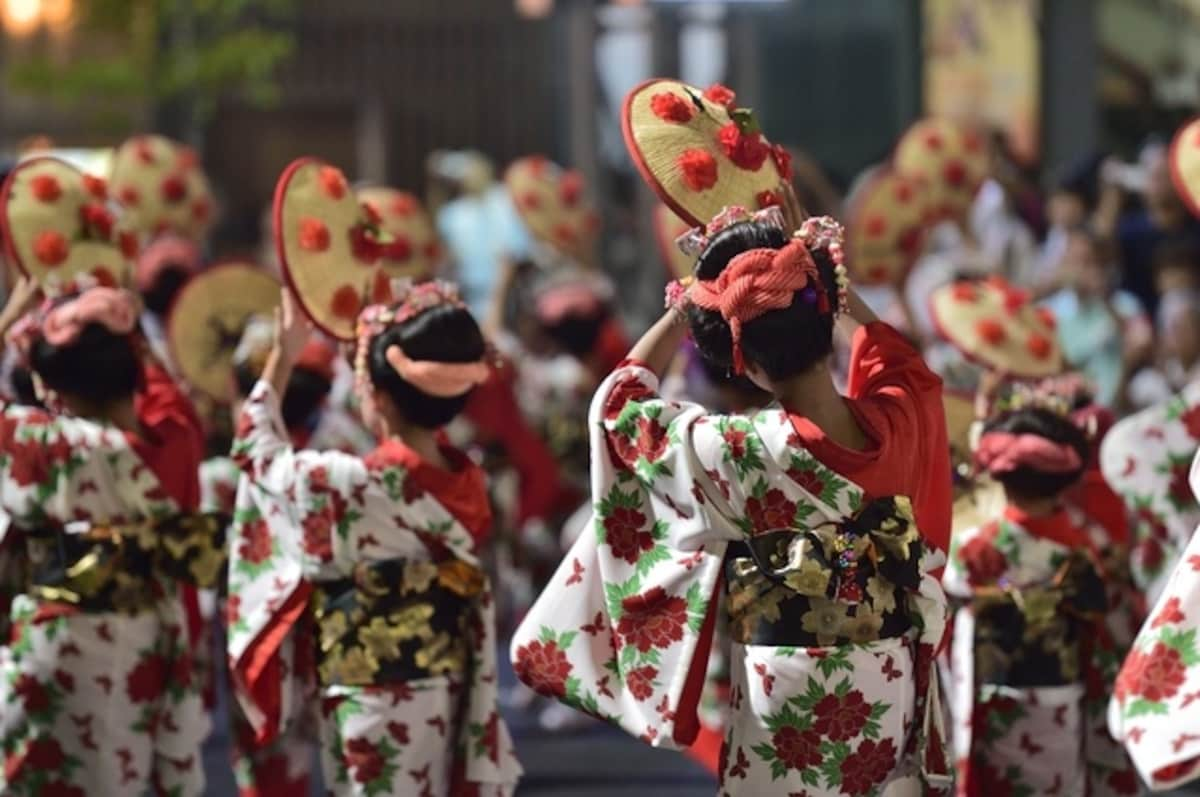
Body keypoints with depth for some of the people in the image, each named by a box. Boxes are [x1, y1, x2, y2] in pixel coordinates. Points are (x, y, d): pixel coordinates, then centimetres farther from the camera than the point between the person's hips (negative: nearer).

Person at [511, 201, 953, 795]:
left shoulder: (739, 451, -18)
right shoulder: (896, 422, -7)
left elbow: (618, 403, 0)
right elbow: (896, 355, 20)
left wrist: (691, 302, 5)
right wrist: (808, 269, 21)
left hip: (791, 695, -4)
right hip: (889, 686, 4)